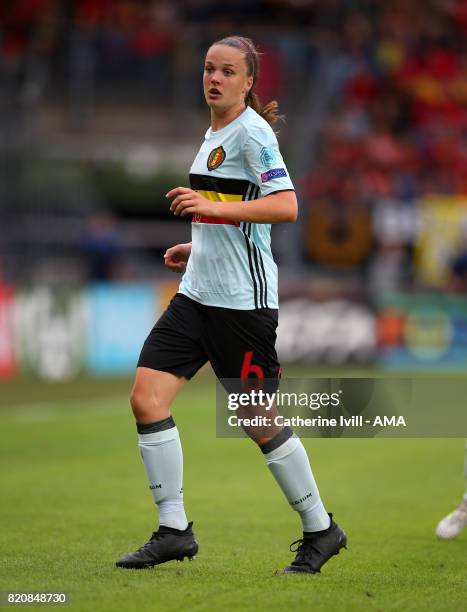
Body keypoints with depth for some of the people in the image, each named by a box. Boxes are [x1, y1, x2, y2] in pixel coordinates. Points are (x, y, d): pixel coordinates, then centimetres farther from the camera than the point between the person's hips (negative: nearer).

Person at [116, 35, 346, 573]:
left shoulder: (252, 132, -11)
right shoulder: (214, 134, 16)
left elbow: (285, 206, -23)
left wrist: (211, 206, -29)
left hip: (243, 300, -8)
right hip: (197, 294, 9)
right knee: (146, 397, -4)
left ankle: (320, 529, 16)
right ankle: (174, 530, 1)